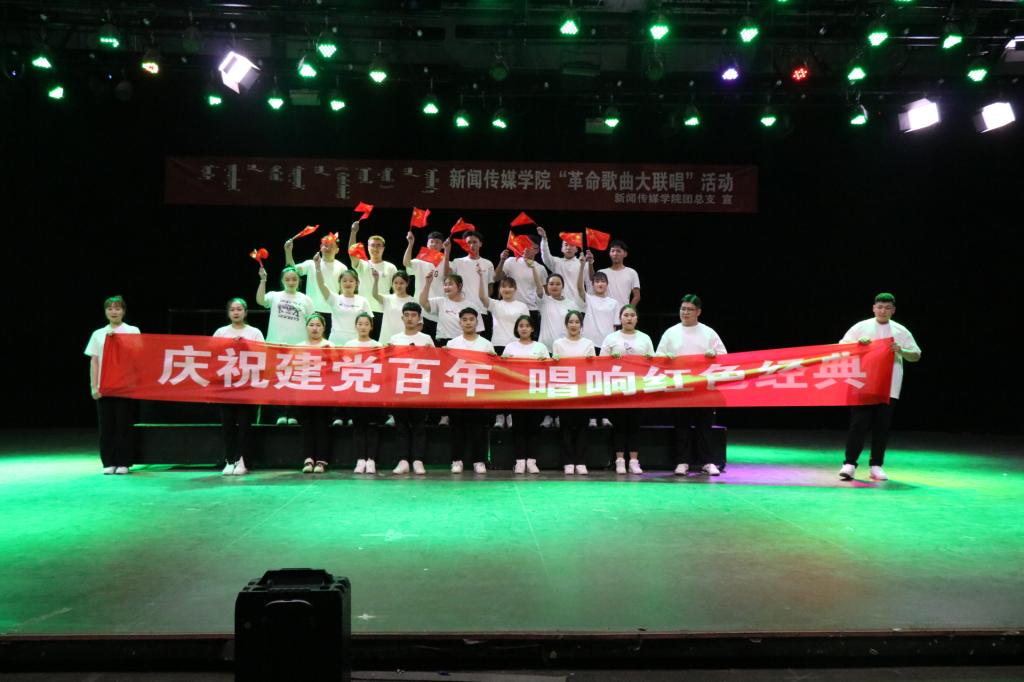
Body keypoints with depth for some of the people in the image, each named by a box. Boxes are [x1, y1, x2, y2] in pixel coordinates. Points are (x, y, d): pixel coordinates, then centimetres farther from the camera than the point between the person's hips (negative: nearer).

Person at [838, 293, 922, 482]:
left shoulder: (901, 331, 8)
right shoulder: (861, 327, 4)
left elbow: (916, 355, 8)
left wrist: (902, 351, -13)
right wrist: (858, 343, -15)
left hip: (888, 387, 2)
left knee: (882, 427, 4)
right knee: (858, 423, -6)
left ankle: (876, 466, 13)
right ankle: (849, 464, -5)